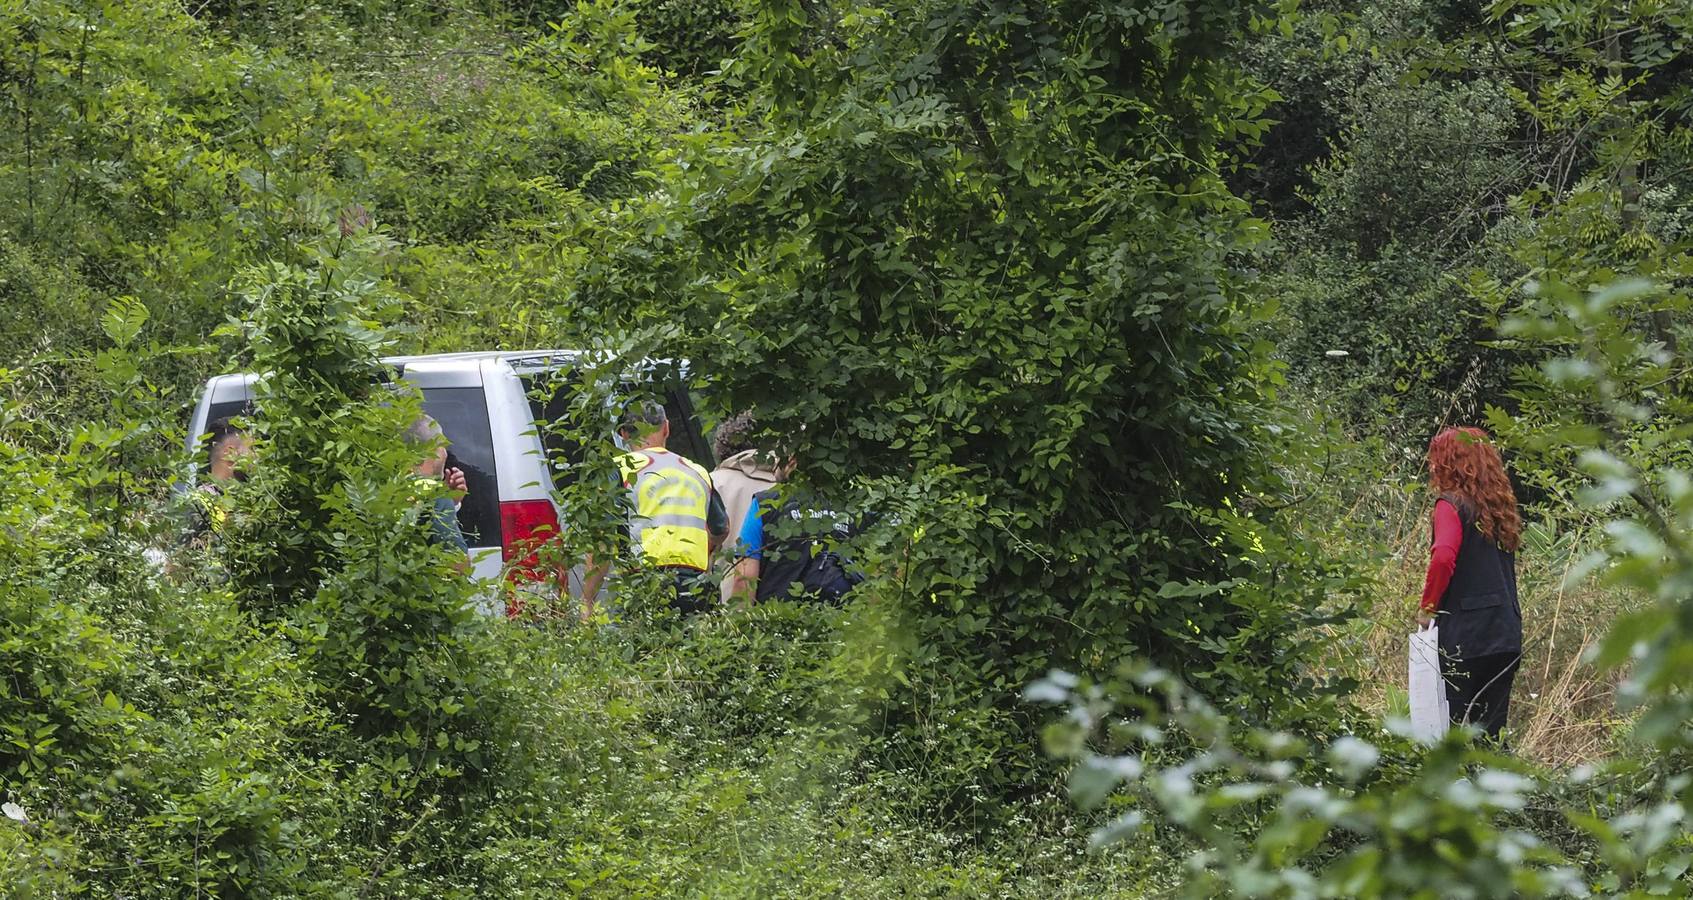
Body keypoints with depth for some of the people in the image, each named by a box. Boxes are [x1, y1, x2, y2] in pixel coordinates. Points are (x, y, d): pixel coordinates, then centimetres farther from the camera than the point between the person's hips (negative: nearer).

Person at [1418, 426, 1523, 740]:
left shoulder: (1451, 504, -7)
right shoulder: (1499, 506, 16)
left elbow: (1443, 557, -23)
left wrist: (1428, 607, -10)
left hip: (1465, 635, -7)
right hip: (1507, 636, 7)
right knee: (1490, 734, 10)